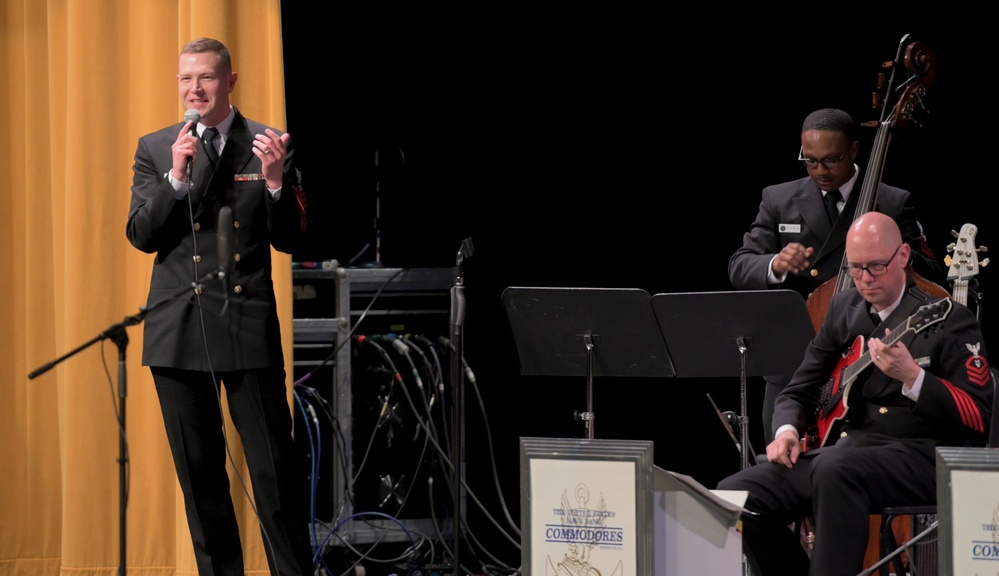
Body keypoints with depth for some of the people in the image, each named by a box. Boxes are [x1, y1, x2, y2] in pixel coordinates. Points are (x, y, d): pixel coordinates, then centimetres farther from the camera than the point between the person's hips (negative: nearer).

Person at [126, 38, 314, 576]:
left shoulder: (267, 145, 2)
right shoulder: (155, 149, 6)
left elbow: (288, 239, 1)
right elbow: (141, 235, -2)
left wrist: (274, 181, -17)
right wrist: (177, 177, -15)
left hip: (248, 326, -2)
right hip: (178, 329, 2)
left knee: (275, 470, -5)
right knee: (199, 472, 9)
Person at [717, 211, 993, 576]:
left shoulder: (949, 319, -4)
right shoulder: (843, 309, 15)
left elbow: (979, 417, -12)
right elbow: (799, 391, 22)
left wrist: (912, 376, -25)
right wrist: (787, 430, -1)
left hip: (918, 457, -7)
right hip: (837, 448, 7)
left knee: (835, 468, -38)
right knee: (736, 495, -12)